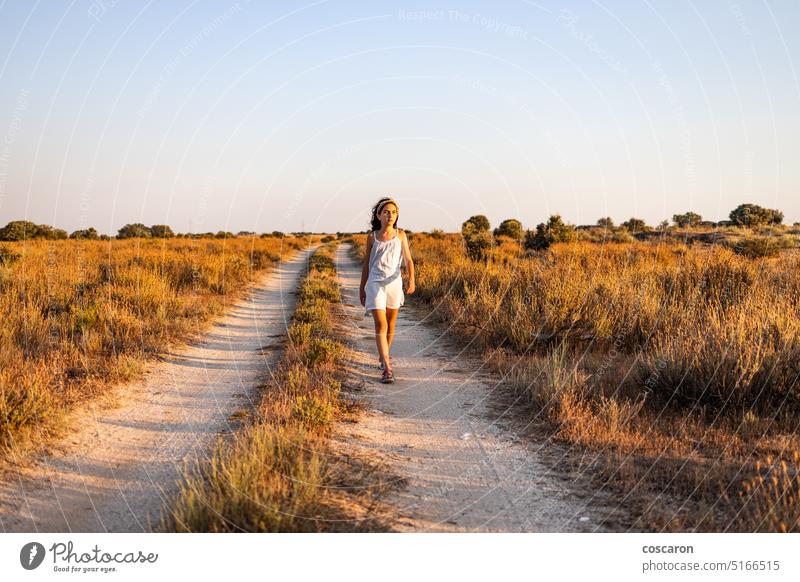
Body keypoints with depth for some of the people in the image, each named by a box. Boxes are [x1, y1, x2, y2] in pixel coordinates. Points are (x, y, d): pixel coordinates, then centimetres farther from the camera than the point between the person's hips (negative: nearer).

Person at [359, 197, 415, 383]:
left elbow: (408, 259, -3)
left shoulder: (400, 235, 2)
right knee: (380, 325, -12)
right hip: (375, 284, -2)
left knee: (390, 324, 14)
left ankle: (384, 356, 38)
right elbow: (366, 264, 9)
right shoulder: (372, 237, 1)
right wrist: (362, 288, 12)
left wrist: (411, 279, -21)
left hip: (394, 283, 2)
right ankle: (387, 369, -15)